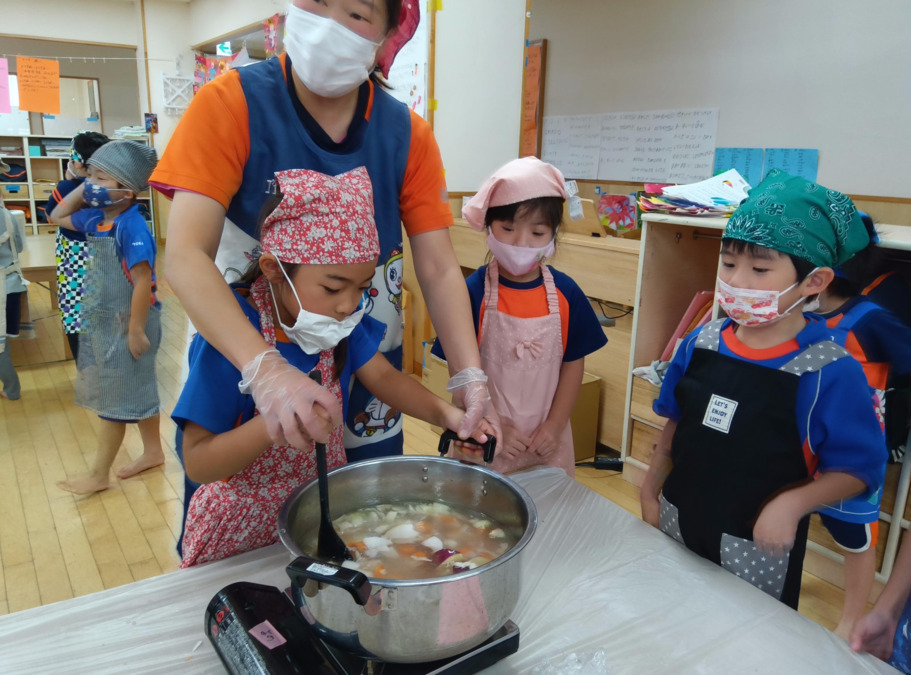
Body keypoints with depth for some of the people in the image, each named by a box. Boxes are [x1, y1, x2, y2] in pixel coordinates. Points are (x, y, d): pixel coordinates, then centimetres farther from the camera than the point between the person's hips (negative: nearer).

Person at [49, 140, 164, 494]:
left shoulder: (132, 227, -22)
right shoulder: (97, 218, 4)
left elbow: (143, 281, -25)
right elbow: (59, 217, 22)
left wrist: (136, 330, -23)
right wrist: (80, 189, 6)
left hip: (126, 324, -9)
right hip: (105, 322, 9)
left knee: (114, 399, 4)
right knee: (135, 391, 19)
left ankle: (99, 474, 17)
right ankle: (153, 451, 34)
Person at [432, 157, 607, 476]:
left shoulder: (566, 294, -4)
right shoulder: (473, 292, -13)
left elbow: (573, 364, 2)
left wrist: (555, 426, -4)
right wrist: (492, 427, -11)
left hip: (547, 440, 3)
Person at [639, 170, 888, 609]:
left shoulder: (831, 373, -18)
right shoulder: (700, 345, -5)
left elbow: (857, 469, -11)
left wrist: (793, 503, -26)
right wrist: (650, 490, 8)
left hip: (758, 546, -4)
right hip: (677, 522, 4)